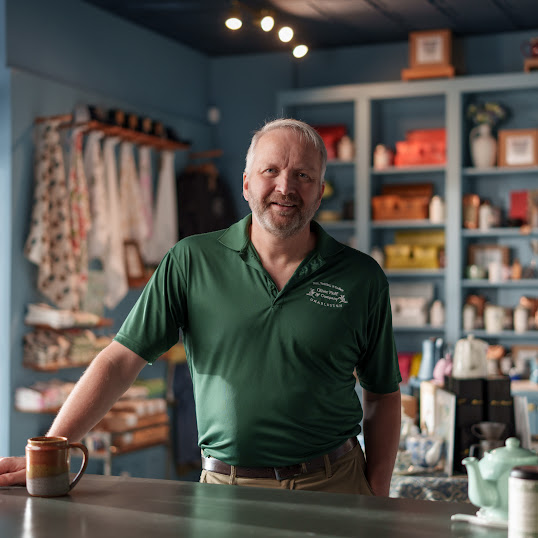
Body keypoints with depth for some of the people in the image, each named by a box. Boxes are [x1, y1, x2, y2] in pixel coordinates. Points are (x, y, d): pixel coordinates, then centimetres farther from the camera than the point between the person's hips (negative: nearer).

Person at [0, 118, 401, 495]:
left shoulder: (363, 278, 1)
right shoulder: (191, 262, -1)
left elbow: (382, 396, 7)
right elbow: (120, 361, -5)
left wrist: (377, 498, -1)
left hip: (334, 487, 1)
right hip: (225, 487, 0)